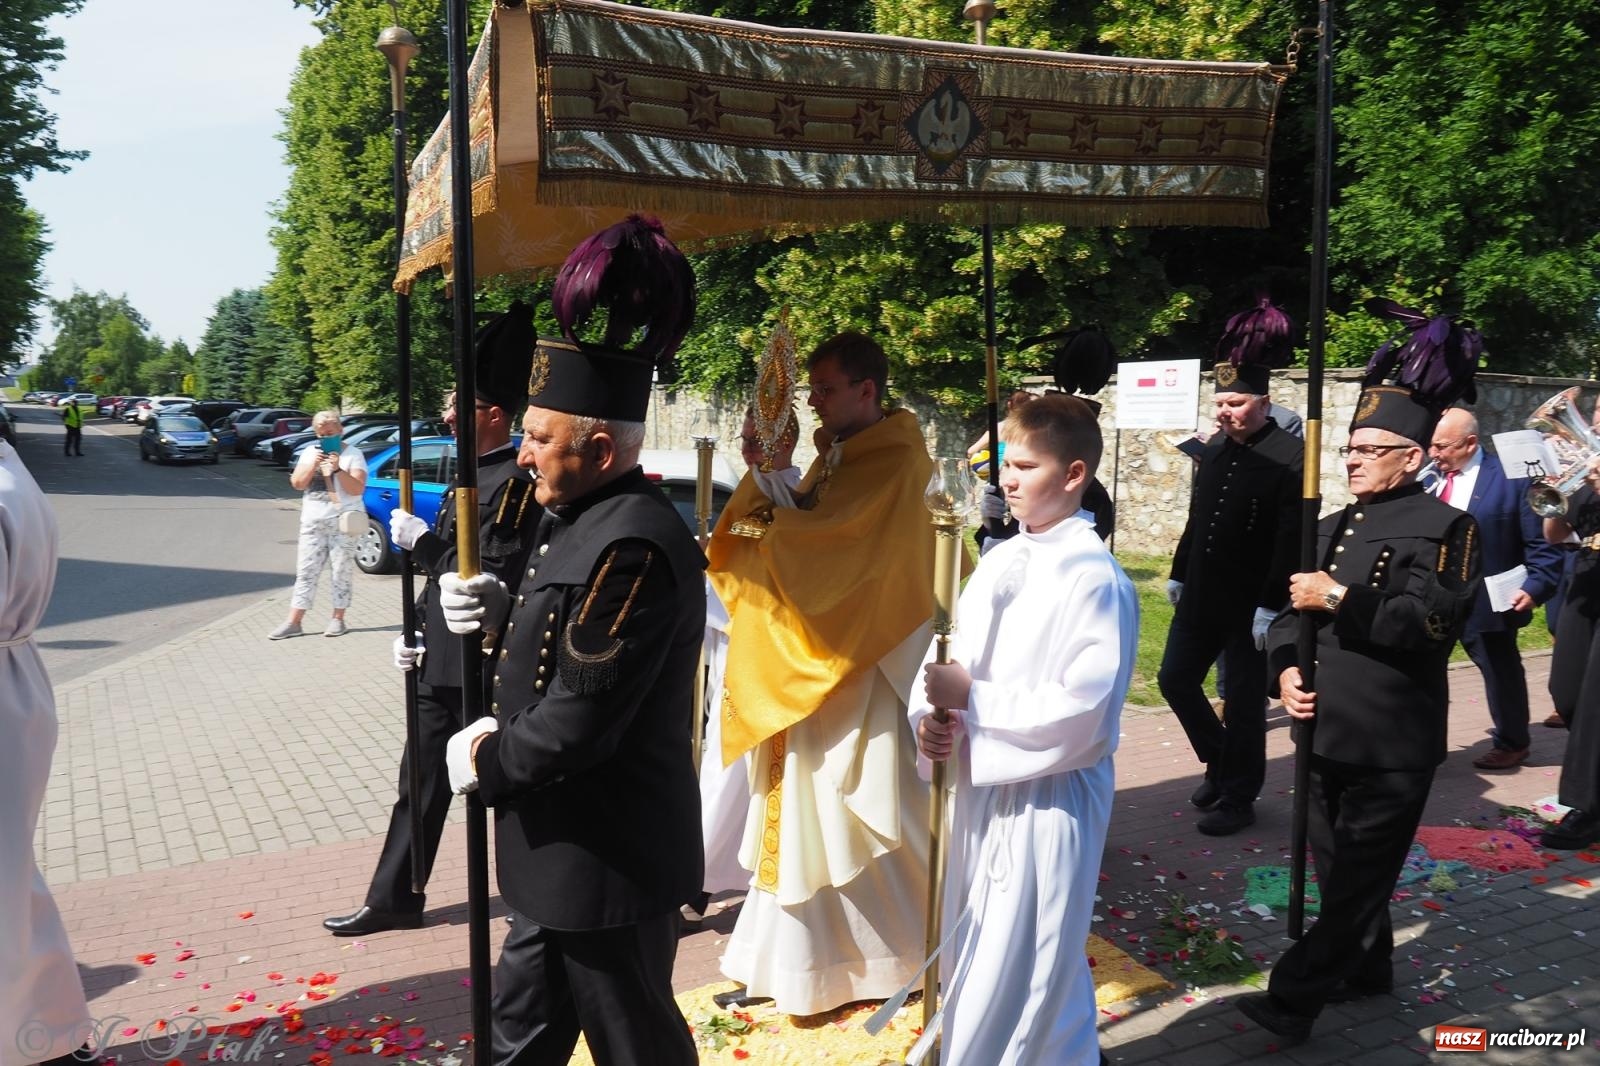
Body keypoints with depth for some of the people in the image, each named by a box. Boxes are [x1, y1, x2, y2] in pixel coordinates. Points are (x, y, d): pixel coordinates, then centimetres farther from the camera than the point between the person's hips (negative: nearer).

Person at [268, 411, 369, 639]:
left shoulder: (353, 454, -2)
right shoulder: (309, 453, 11)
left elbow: (357, 489, -11)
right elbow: (297, 484, 4)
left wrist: (337, 470, -22)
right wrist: (312, 465, -10)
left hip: (342, 522, -4)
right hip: (313, 522, 4)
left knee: (341, 572, 0)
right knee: (305, 571, 3)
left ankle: (338, 619, 9)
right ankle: (293, 622, 5)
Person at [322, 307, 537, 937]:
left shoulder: (514, 482, -17)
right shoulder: (472, 475, 12)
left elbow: (493, 577, -24)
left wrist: (421, 541, -16)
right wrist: (415, 632, 10)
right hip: (443, 663, 9)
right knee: (421, 781, 16)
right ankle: (394, 900, 29)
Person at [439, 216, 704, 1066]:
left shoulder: (635, 546, -26)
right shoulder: (574, 518, 6)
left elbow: (579, 722, -26)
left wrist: (484, 763, -9)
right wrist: (501, 609, -2)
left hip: (612, 862, -9)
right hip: (563, 852, 9)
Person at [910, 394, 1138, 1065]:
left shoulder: (1095, 580, -18)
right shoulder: (998, 562, 4)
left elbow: (1080, 710, -23)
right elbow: (949, 655, 8)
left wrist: (972, 698, -21)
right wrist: (929, 716, -11)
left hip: (1048, 800, -7)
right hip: (981, 785, 7)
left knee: (1022, 971, 6)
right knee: (976, 956, 23)